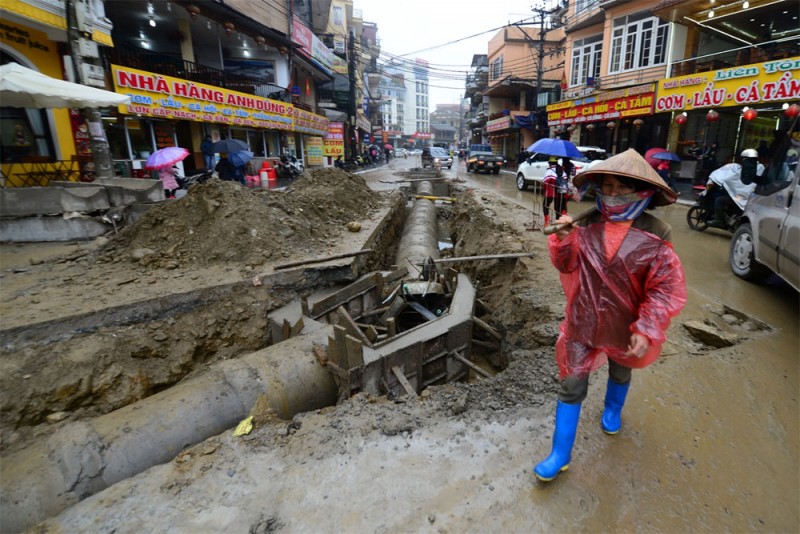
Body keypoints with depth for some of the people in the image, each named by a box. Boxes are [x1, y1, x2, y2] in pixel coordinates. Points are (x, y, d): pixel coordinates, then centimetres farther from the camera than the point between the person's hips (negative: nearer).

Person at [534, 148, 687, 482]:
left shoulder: (654, 237, -17)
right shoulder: (587, 226, -11)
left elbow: (667, 289, -14)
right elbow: (567, 265, -1)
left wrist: (646, 330, -20)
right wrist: (564, 240, -20)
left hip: (624, 327, 1)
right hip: (582, 323, 0)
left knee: (620, 373, 29)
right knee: (571, 386, 2)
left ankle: (612, 411, 62)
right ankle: (560, 455, 16)